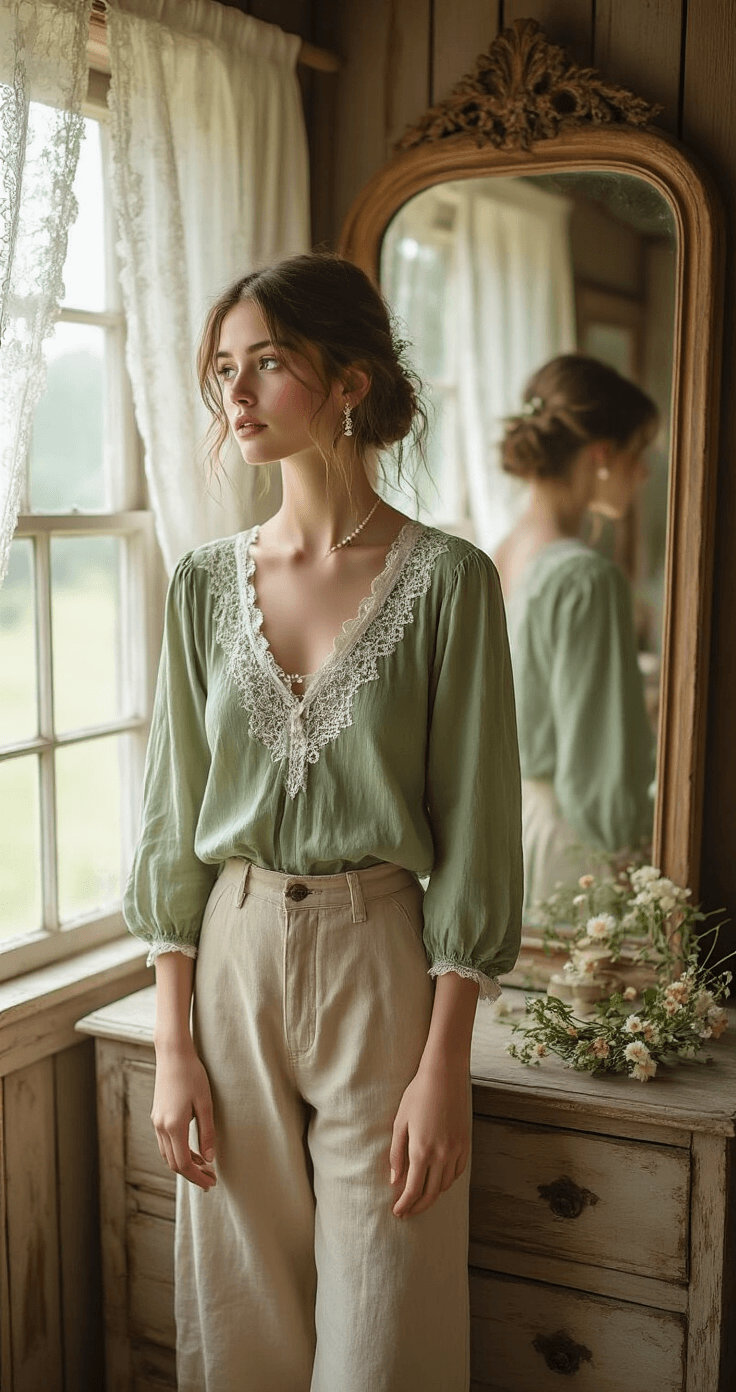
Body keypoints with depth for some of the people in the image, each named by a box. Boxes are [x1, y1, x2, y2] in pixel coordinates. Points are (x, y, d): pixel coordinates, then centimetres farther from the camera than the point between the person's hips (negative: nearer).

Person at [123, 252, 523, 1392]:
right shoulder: (207, 583, 2)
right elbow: (175, 823, 4)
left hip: (380, 962, -3)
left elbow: (473, 831, -8)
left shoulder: (446, 580, -8)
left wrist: (445, 1065, -10)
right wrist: (173, 1045, 1)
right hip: (234, 956, 3)